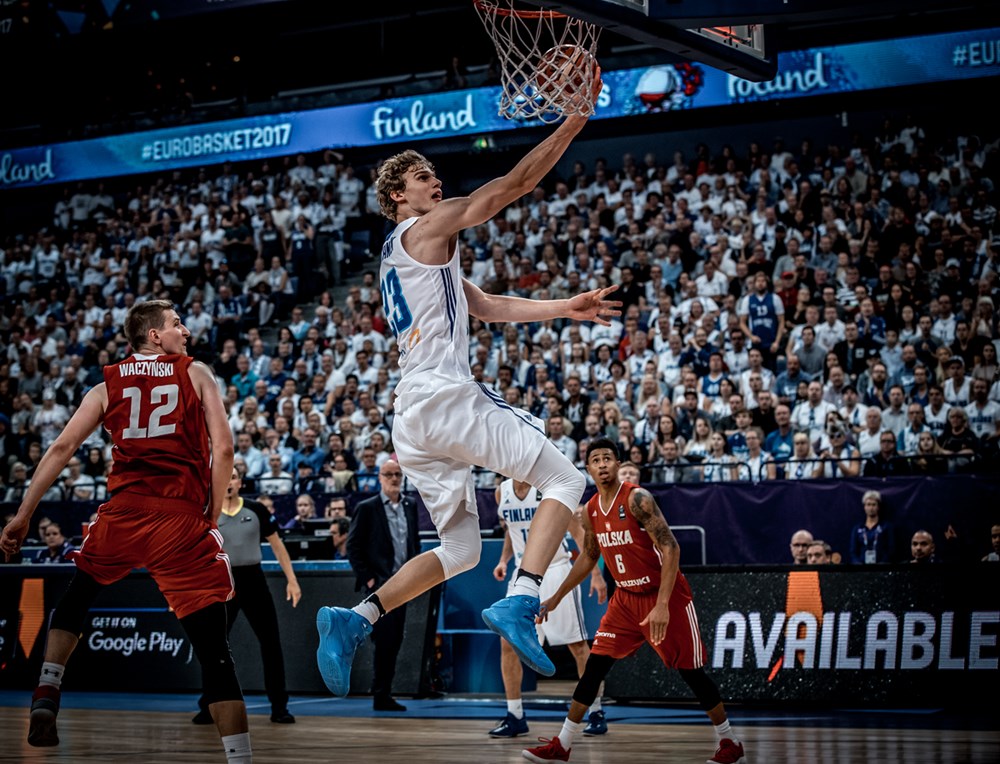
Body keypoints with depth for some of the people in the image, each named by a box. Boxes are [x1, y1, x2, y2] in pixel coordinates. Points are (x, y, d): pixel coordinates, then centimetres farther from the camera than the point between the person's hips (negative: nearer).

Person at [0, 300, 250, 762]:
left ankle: (46, 695, 17)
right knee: (213, 649, -2)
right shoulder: (196, 373, 11)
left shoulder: (107, 386, 17)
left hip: (123, 514, 3)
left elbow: (61, 448, 9)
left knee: (74, 600, 31)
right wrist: (212, 516, 10)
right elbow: (223, 448, 0)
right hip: (183, 518, -2)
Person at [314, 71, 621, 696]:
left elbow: (488, 306, 33)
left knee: (460, 549, 13)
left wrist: (565, 308, 29)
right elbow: (516, 184, -6)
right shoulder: (428, 228, 2)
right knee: (564, 479, -7)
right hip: (446, 394, -9)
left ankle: (353, 619, -2)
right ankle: (520, 604, -23)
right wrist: (573, 123, -3)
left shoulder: (411, 253, 29)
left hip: (413, 417, 9)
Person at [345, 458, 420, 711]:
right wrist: (367, 578, -10)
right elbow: (353, 547, -4)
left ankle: (383, 693, 16)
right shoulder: (367, 508, -5)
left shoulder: (410, 506, 11)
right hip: (379, 584, -5)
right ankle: (381, 696, -1)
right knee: (385, 640, -8)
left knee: (394, 642, 8)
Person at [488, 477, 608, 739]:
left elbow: (577, 532, -8)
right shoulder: (502, 492, 4)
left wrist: (596, 574, -12)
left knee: (577, 644, -2)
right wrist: (504, 560, 5)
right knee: (508, 642, -2)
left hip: (555, 569, -5)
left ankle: (596, 713, 7)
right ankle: (515, 717, 5)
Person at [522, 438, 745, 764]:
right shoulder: (591, 511, 3)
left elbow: (671, 548, -24)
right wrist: (556, 598, 20)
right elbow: (588, 558, 19)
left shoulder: (637, 499, -19)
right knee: (594, 667, 1)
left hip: (666, 595, -6)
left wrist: (662, 605, -30)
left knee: (691, 673, 0)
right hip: (626, 597, 6)